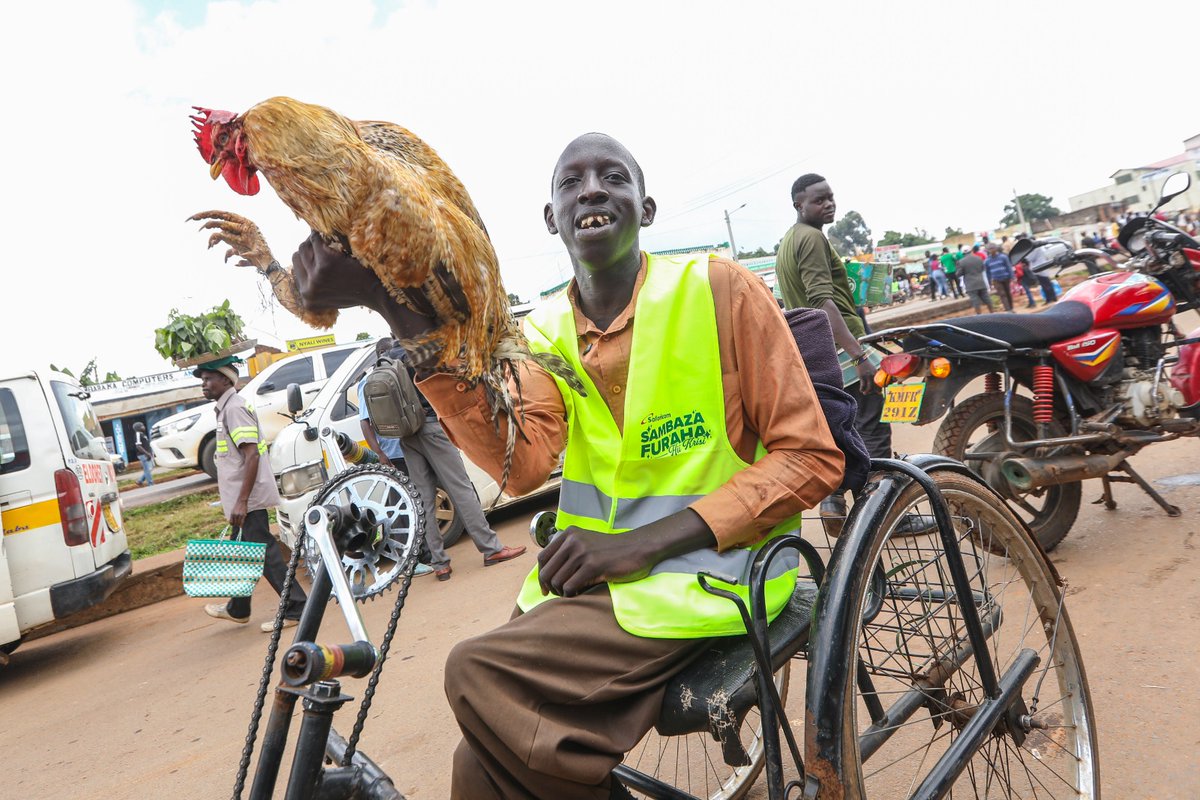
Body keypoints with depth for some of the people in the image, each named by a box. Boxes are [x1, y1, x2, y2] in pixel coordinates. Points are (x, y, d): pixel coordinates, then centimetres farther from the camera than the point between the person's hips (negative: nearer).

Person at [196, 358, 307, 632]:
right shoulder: (226, 407, 16)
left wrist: (241, 501, -25)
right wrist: (225, 486, 28)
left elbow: (252, 455, -23)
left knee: (263, 553, -8)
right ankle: (237, 609, 33)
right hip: (242, 497, 10)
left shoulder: (235, 407, -15)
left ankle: (296, 609, -4)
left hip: (249, 498, -10)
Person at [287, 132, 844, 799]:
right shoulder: (544, 333, 6)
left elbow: (813, 458, -9)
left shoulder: (717, 289, -7)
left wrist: (645, 543, -18)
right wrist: (400, 312, -24)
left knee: (481, 674, -21)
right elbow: (523, 460, -14)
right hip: (591, 573, 4)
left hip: (706, 567, -4)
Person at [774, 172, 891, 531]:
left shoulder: (788, 240, 18)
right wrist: (859, 354, -30)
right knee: (873, 427, -5)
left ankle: (832, 502, 18)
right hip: (840, 346, -10)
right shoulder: (812, 237, -13)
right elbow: (823, 301, -25)